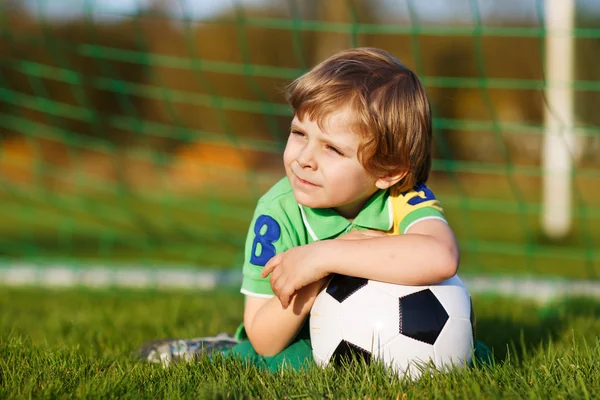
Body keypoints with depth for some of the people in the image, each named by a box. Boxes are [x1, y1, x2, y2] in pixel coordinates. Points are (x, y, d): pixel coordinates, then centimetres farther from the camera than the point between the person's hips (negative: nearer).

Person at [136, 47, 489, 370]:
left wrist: (324, 256, -43)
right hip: (298, 341, -3)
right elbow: (264, 339, -19)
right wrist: (318, 281, -35)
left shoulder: (405, 198, -23)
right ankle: (219, 353, 2)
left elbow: (440, 258, -48)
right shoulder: (278, 213, -21)